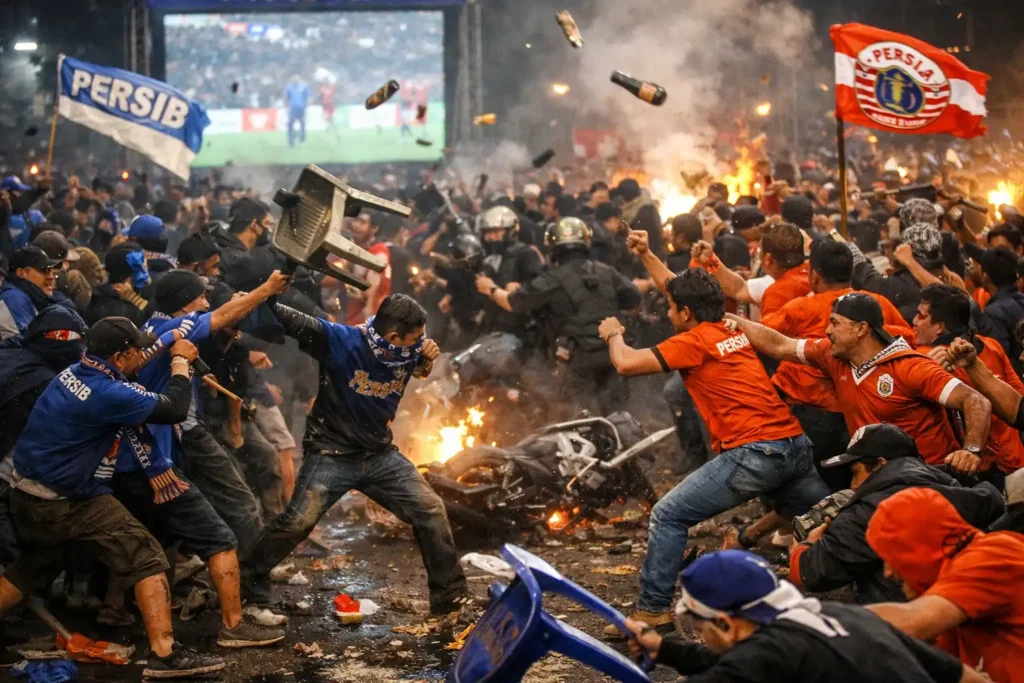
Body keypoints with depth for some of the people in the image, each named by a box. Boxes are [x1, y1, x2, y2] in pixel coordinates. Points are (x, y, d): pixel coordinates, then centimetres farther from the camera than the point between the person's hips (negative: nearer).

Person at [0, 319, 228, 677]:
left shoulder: (77, 370, 2)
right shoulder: (106, 393, -24)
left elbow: (129, 362, 24)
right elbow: (174, 409, -19)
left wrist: (170, 343, 21)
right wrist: (181, 360, -5)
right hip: (68, 503, -9)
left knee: (33, 568, 27)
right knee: (146, 557, -7)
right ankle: (164, 654, -13)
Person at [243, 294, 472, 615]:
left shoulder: (406, 352, -4)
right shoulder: (339, 340, -21)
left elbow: (420, 369, 19)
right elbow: (293, 320, -26)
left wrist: (428, 358, -4)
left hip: (381, 455, 5)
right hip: (332, 454, -5)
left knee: (431, 510, -4)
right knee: (298, 522, -15)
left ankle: (450, 595, 8)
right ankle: (249, 578, 12)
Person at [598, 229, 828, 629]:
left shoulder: (695, 341, -4)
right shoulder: (732, 329, 17)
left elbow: (626, 363, -6)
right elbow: (684, 292, 34)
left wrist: (614, 334, 14)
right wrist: (646, 256, 35)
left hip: (754, 453, -8)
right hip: (796, 445, 8)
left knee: (668, 517, -2)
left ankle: (653, 612, -1)